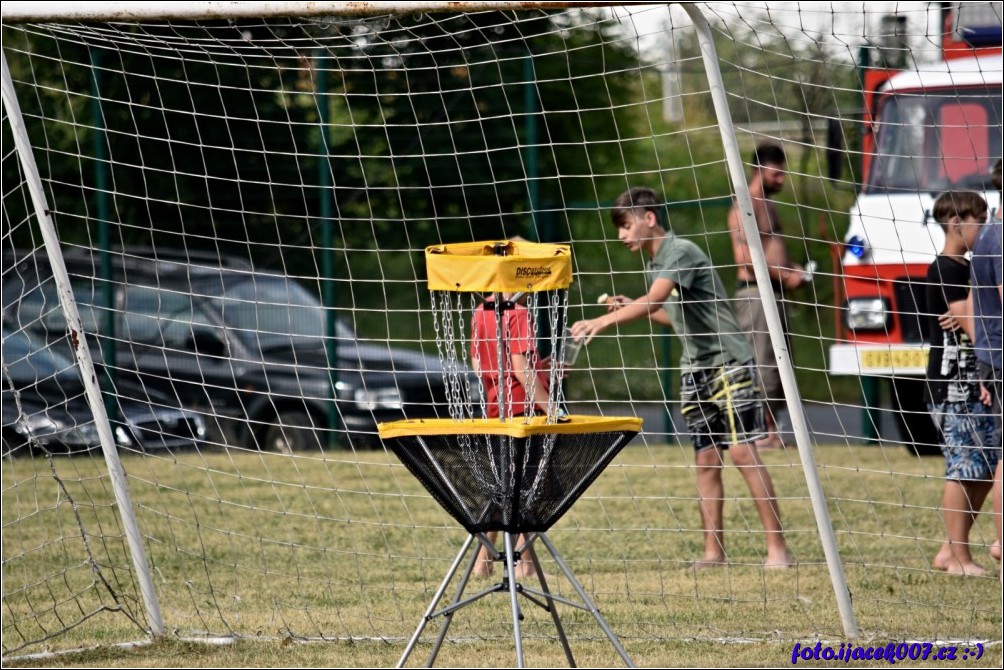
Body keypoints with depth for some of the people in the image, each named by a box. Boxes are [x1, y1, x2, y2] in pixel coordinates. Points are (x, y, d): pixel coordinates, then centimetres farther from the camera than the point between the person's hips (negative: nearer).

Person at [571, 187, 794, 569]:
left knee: (742, 451, -13)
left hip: (728, 362, -8)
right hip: (695, 369, 8)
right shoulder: (653, 264, 12)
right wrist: (629, 308, 11)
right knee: (706, 459, 3)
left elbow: (653, 301, -30)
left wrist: (604, 321, -39)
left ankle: (777, 547, -12)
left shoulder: (681, 253, -15)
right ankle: (713, 550, 4)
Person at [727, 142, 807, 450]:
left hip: (775, 294, 10)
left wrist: (793, 271, 14)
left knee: (780, 365, 8)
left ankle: (771, 430, 12)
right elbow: (744, 258, -18)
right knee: (761, 364, -12)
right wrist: (784, 276, -16)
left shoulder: (768, 205, 21)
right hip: (754, 293, -10)